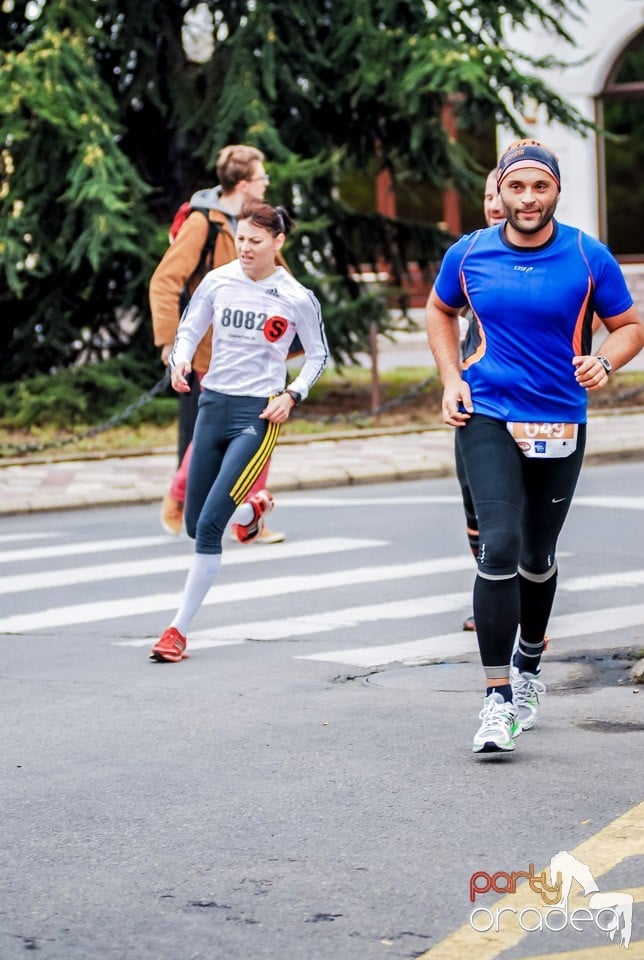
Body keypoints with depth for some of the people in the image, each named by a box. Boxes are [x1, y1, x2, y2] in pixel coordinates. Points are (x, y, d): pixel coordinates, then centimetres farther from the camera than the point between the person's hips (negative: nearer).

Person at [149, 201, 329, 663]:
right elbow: (189, 330, 8)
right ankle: (253, 508, 46)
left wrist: (292, 395, -10)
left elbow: (319, 354, 5)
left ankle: (179, 629, -6)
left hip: (258, 414, -5)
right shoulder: (217, 281, 0)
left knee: (209, 525, -14)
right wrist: (181, 360, -14)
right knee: (195, 524, 12)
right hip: (213, 404, 5)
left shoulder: (296, 299, -7)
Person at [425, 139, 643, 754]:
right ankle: (498, 699, -15)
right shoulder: (468, 254, -3)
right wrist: (451, 379, 4)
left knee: (537, 556, 15)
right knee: (500, 547, -17)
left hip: (560, 425, 1)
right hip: (488, 419, -1)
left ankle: (529, 663, 43)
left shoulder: (589, 257, -6)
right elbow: (439, 311, 16)